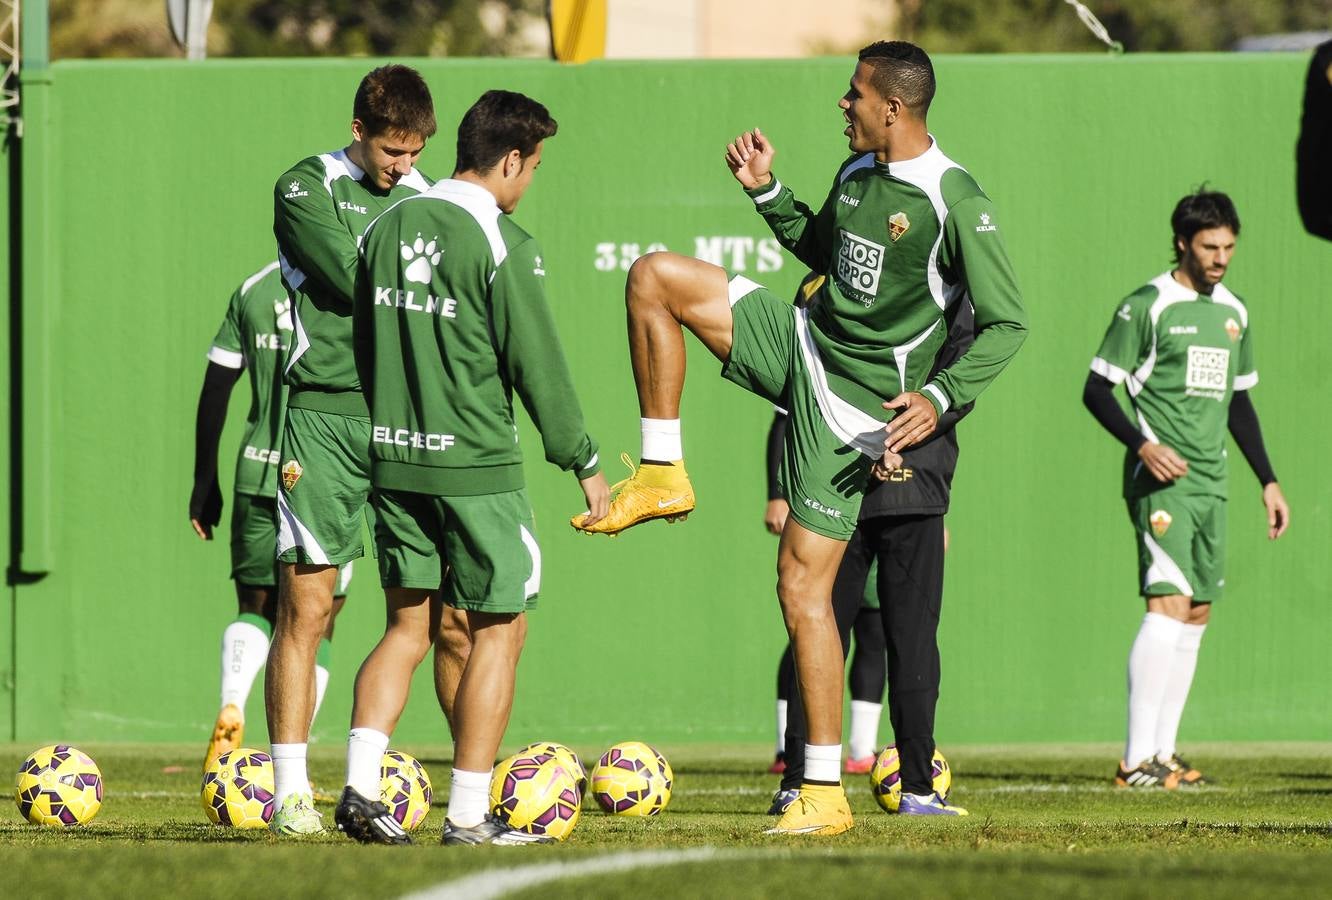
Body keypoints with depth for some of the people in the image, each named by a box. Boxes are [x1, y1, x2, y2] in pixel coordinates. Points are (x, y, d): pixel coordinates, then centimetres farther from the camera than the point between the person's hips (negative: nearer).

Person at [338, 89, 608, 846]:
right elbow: (537, 363, -10)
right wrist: (584, 462, -1)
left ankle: (361, 785, 0)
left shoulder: (387, 228, 8)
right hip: (476, 465, -6)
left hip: (394, 461, 6)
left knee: (409, 625, 14)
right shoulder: (501, 243, -12)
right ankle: (470, 816, 1)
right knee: (499, 632, 3)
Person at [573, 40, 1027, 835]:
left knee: (805, 587, -9)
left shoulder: (956, 203, -20)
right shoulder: (856, 176, 4)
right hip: (802, 345, 8)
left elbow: (1008, 323, -18)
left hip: (852, 405, -8)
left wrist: (940, 397, -29)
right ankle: (663, 476, 6)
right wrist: (767, 190, 12)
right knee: (654, 276, 1)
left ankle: (826, 794, -2)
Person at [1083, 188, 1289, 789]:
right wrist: (1143, 445, -20)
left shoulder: (1233, 313, 15)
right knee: (1169, 602, -18)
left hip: (1210, 484, 8)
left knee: (1197, 612, 7)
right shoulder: (1147, 307, -6)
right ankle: (1137, 759, -20)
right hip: (1161, 480, -8)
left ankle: (1163, 752, 12)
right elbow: (1097, 390, -6)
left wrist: (1268, 481, 20)